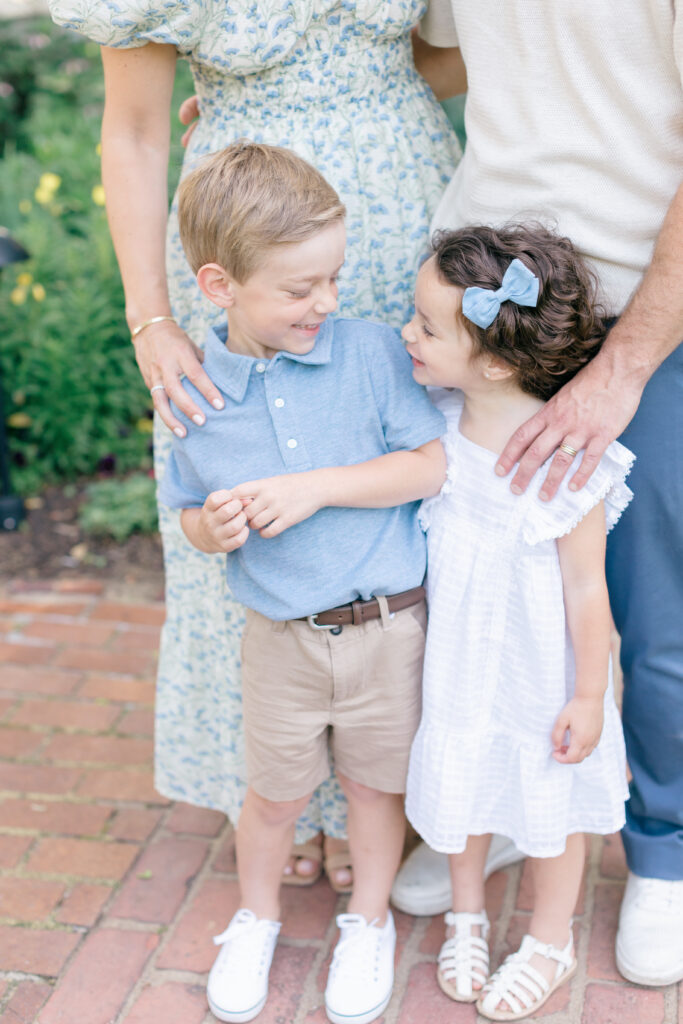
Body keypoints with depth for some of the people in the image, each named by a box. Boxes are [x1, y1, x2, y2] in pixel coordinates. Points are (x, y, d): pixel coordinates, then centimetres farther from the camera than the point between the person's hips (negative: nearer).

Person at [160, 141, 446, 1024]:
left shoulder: (371, 351, -10)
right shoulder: (194, 390, -5)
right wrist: (211, 528, -16)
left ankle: (368, 922, 41)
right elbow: (191, 511, 7)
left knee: (375, 783, 16)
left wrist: (318, 488, -20)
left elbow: (431, 464, -11)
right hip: (281, 636, 1)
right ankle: (255, 918, 43)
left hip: (387, 626, -1)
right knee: (275, 790, 15)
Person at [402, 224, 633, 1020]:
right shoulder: (438, 421, -12)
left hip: (537, 671, -4)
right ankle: (467, 914, 49)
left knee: (548, 802, 17)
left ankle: (550, 942, 43)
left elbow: (587, 587, -18)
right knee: (461, 783, 22)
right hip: (454, 659, 5)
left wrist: (587, 697, -11)